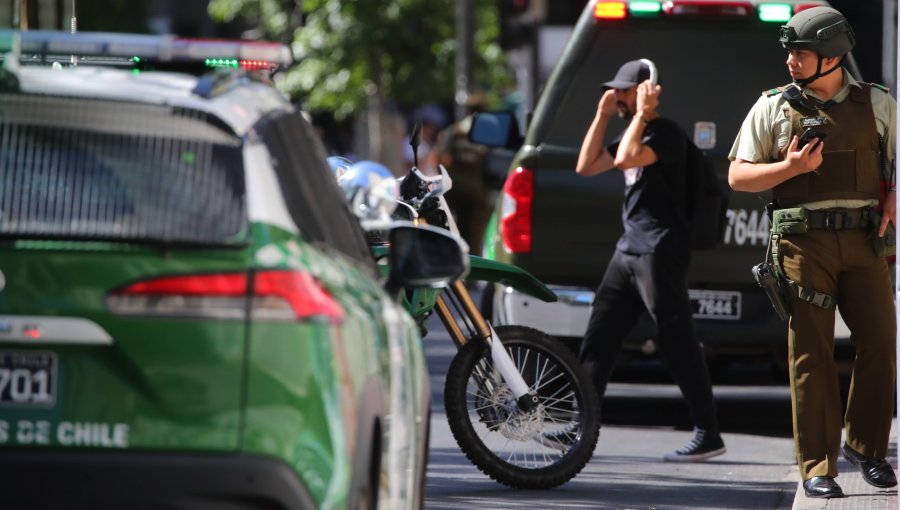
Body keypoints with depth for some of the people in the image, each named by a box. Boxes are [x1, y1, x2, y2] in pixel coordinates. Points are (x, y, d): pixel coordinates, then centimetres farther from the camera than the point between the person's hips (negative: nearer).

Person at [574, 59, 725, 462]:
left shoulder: (666, 133, -12)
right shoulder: (633, 133, 18)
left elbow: (627, 159, -28)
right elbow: (586, 166, 15)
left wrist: (641, 114, -18)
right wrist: (603, 115, 9)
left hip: (660, 251, -10)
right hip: (630, 249, 10)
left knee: (677, 343, -9)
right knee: (599, 336, 8)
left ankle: (708, 435, -7)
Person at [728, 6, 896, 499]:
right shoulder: (773, 107, 6)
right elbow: (737, 176, 6)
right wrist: (791, 168, -9)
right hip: (803, 241, -1)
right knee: (811, 355, -4)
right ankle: (817, 467, 0)